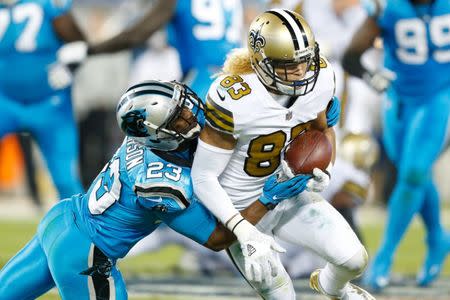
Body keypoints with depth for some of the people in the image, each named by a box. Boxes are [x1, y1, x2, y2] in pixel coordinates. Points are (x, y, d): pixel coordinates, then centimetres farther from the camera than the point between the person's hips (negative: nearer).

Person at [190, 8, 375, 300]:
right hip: (241, 209, -5)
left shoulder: (321, 78, -15)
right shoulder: (233, 101, -33)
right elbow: (204, 178, -25)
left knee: (354, 259, 1)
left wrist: (320, 170, -14)